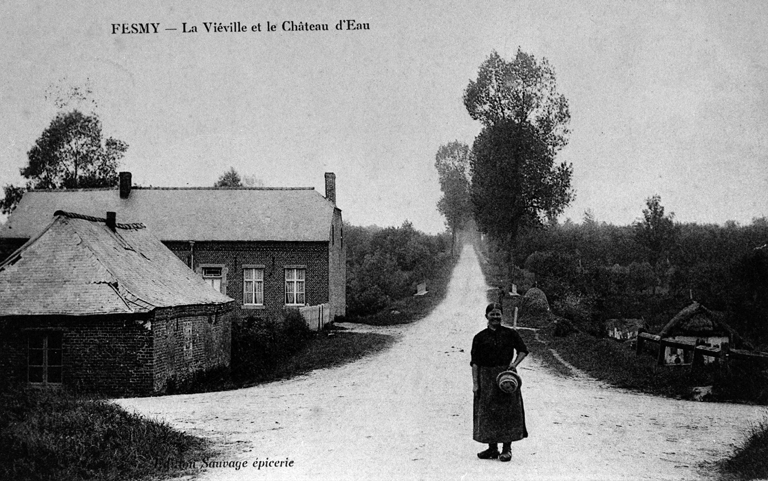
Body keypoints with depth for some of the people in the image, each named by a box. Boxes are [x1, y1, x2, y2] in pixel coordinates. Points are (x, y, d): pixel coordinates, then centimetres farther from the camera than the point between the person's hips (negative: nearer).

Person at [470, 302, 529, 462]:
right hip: (486, 378, 1)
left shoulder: (510, 334, 2)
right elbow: (475, 362, 2)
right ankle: (492, 448, 16)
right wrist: (475, 383, -4)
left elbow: (523, 350, 9)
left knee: (508, 411, 0)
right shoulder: (480, 337, 3)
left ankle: (507, 448, 9)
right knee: (488, 412, 5)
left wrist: (514, 363, -8)